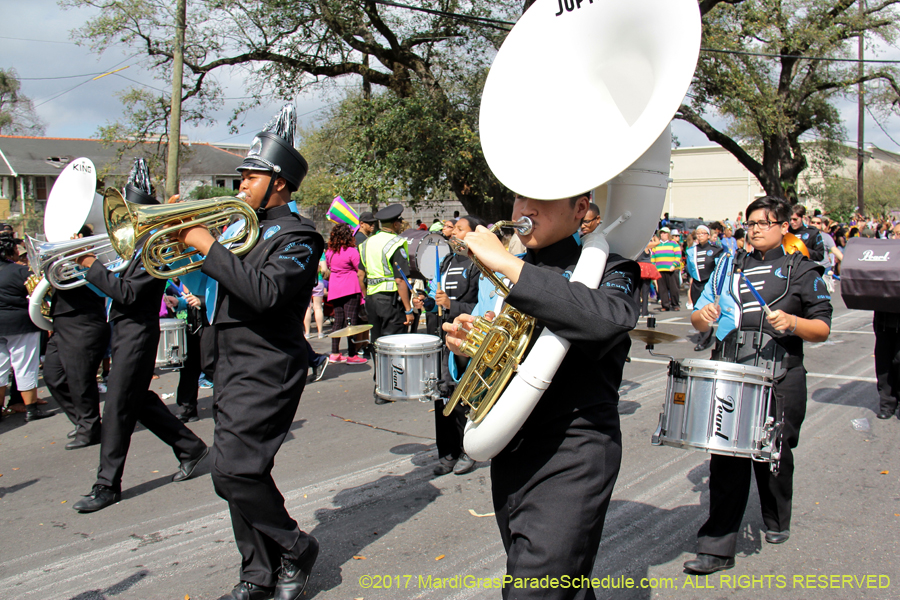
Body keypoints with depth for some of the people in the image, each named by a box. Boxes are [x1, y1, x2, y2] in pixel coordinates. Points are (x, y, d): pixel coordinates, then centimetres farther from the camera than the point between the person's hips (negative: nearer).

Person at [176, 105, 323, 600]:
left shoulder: (297, 235, -10)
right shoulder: (248, 226, 17)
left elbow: (264, 292, -25)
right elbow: (226, 278, 14)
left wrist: (209, 247, -20)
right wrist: (187, 229, 2)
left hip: (266, 370, -9)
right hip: (233, 367, 9)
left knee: (233, 472, -13)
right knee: (241, 473, 11)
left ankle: (295, 549, 8)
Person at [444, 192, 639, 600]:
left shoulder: (605, 269, -9)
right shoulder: (509, 272, 12)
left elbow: (607, 320, -34)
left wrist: (508, 265, -31)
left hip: (573, 459, -7)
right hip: (510, 455, 7)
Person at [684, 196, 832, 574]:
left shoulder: (801, 271, 7)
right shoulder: (731, 266, 16)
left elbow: (822, 329, 3)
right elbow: (699, 319, 16)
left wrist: (792, 322, -17)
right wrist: (703, 316, -8)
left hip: (780, 378, -1)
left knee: (774, 453, 11)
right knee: (726, 458, -5)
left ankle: (777, 522, 39)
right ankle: (717, 548, -2)